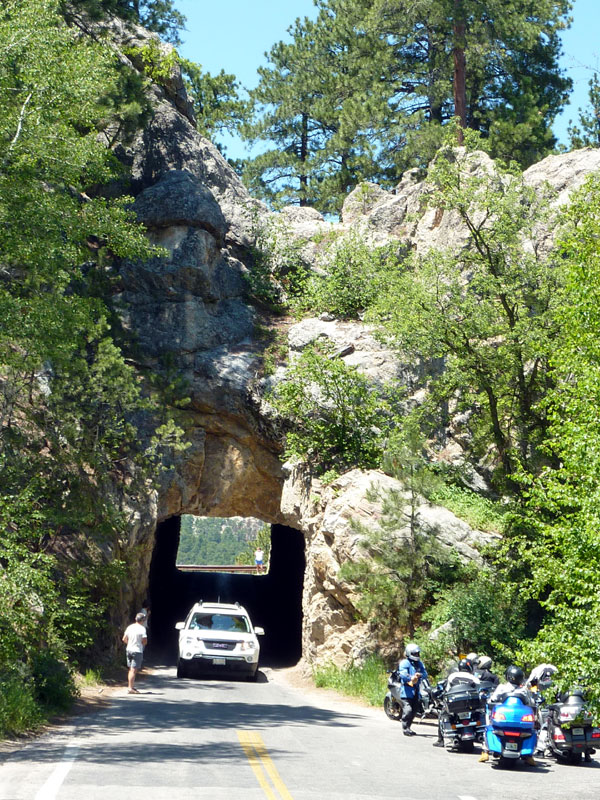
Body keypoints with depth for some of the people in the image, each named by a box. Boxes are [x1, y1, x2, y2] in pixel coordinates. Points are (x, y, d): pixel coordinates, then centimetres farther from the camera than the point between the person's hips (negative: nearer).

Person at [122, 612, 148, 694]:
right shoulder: (142, 628, -11)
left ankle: (131, 686, 22)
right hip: (137, 651, -6)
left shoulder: (129, 627, 6)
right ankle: (130, 688, -9)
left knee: (131, 669, 16)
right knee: (134, 670, -6)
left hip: (129, 649, 6)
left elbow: (124, 639, 9)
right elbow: (145, 641, -14)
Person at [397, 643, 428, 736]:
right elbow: (402, 674, -21)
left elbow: (425, 673, 6)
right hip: (406, 691, -7)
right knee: (408, 710, -17)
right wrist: (410, 678, -40)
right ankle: (405, 729, -8)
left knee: (414, 711, 11)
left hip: (416, 692, 7)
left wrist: (420, 675, -18)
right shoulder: (404, 663, -5)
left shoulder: (419, 663, 18)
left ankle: (408, 728, 24)